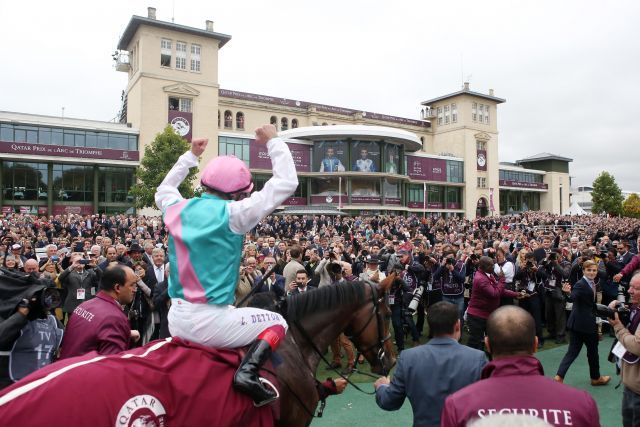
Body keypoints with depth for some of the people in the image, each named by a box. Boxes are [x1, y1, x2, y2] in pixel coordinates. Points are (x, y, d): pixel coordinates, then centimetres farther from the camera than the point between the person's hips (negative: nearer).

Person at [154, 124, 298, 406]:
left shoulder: (178, 209, 2)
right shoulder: (232, 213, -14)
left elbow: (163, 191, 29)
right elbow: (286, 183, -11)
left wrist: (190, 156, 32)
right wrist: (273, 142, 0)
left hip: (176, 319, 7)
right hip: (209, 322, -6)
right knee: (277, 323, 10)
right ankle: (247, 372, -12)